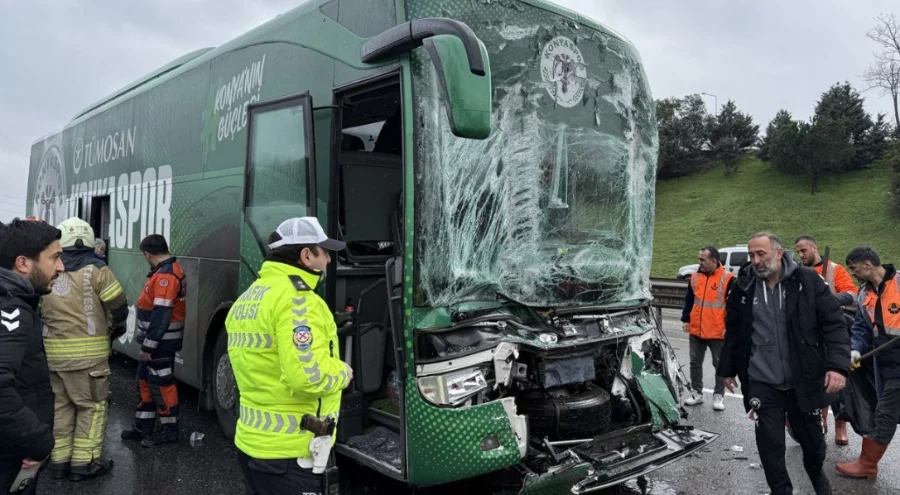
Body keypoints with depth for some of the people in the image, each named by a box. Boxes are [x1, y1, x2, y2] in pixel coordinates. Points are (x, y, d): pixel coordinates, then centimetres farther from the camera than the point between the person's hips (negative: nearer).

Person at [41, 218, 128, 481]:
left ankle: (59, 460, 24)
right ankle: (84, 462, 8)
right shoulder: (96, 270, -8)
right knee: (92, 405, 6)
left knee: (60, 405, 18)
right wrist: (117, 328, 11)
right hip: (88, 351, -5)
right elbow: (119, 306, -8)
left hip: (53, 351, 5)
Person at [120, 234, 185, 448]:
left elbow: (161, 315, -27)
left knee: (161, 384, 0)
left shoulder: (165, 276, -23)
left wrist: (149, 345, -23)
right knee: (145, 381, 17)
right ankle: (143, 426, 29)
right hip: (155, 341, 10)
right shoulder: (166, 271, 11)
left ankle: (169, 429, 12)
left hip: (160, 342, -10)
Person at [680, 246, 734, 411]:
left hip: (718, 332, -5)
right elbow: (689, 300, 14)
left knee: (720, 364, 7)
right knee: (695, 362, 11)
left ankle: (718, 396, 19)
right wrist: (685, 320, 9)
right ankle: (697, 393, 24)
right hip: (696, 330, 5)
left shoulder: (727, 279, -10)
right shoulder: (695, 277, 5)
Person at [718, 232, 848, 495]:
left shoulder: (808, 280, -7)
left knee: (812, 438, 16)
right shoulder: (743, 286, -2)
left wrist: (838, 365, -19)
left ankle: (816, 473, 48)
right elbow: (733, 332, 8)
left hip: (804, 380, 0)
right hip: (762, 383, 0)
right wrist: (728, 369, 13)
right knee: (770, 444, 2)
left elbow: (834, 324, -7)